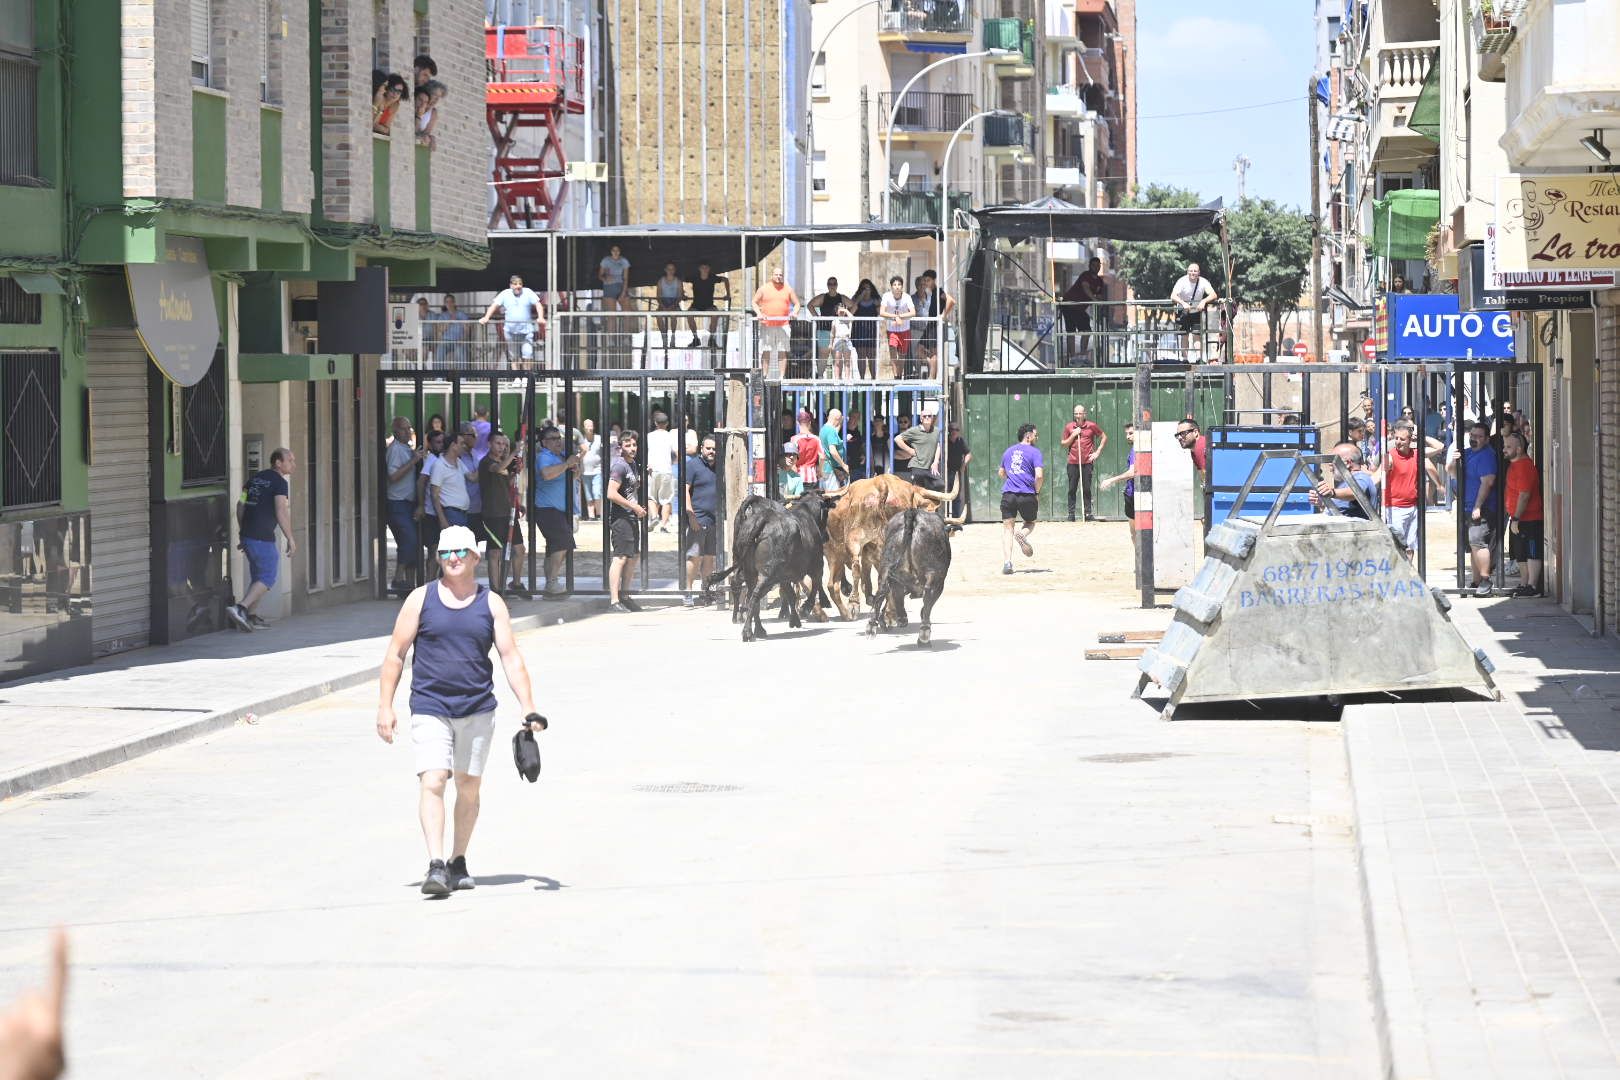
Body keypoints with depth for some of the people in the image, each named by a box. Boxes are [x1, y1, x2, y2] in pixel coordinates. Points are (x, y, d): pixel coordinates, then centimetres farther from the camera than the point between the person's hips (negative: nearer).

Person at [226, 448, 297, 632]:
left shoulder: (256, 477, 15)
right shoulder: (280, 483, -9)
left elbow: (241, 506, 16)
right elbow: (281, 512, -18)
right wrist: (290, 539, -14)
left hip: (247, 534, 8)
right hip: (263, 538, -8)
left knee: (259, 577, 18)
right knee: (267, 578, -3)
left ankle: (249, 617, 16)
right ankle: (239, 608, -16)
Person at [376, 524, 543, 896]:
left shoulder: (491, 604, 5)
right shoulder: (422, 599, 2)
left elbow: (511, 657, 3)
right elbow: (395, 654, 5)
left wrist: (529, 711, -6)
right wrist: (385, 706, 0)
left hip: (477, 710, 2)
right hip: (430, 708, -2)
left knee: (469, 787, 9)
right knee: (432, 782, -15)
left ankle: (459, 862, 24)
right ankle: (436, 866, -21)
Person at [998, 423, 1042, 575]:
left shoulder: (1008, 451, 17)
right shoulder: (1034, 452, -1)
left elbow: (1001, 473, 30)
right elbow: (1039, 476, -12)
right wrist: (1037, 492, 3)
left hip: (1008, 494, 3)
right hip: (1028, 495, -3)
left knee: (1007, 528, 3)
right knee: (1030, 523, 20)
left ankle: (1008, 561, -14)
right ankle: (1022, 534, -15)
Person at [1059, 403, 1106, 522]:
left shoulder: (1092, 426, 2)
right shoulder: (1069, 426, 6)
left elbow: (1104, 437, 12)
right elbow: (1064, 444, 8)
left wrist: (1098, 452, 4)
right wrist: (1073, 435, -6)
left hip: (1087, 462, -1)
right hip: (1073, 463, 1)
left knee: (1087, 489, 0)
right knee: (1072, 489, 0)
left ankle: (1088, 513, 5)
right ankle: (1071, 515, 3)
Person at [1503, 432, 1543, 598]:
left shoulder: (1524, 466, -19)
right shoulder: (1515, 464, 14)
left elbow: (1524, 495, -23)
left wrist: (1516, 519, -22)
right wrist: (1513, 518, 21)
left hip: (1528, 520, -11)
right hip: (1518, 519, 11)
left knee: (1531, 554, -6)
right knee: (1521, 556, 15)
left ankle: (1532, 586, -5)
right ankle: (1524, 585, 22)